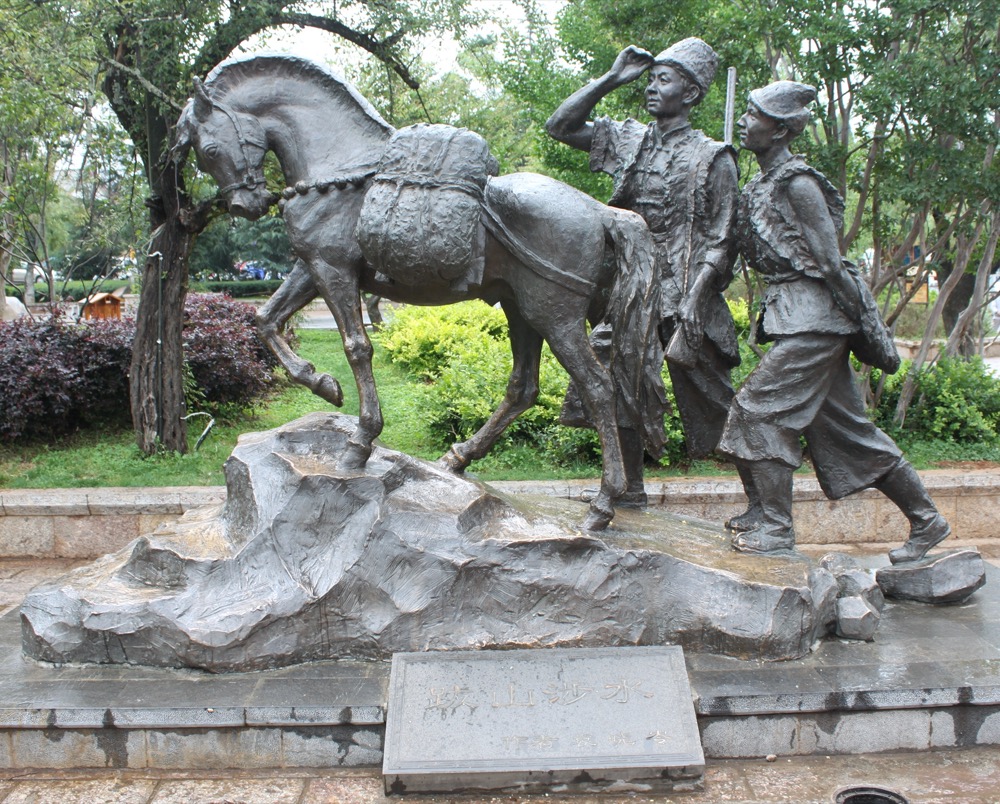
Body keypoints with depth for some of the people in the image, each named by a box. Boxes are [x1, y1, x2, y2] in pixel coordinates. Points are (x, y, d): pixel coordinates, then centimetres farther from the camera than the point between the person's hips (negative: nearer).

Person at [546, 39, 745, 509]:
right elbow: (560, 126, 12)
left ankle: (758, 498, 11)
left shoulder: (713, 158, -3)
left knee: (710, 400, -1)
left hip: (684, 296, -5)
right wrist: (611, 79, 6)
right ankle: (630, 487, 19)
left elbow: (721, 240, -8)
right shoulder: (628, 140, 12)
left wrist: (695, 297, -19)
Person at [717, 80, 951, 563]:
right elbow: (759, 252, 16)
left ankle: (777, 527, -1)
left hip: (814, 317, -9)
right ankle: (926, 521, 22)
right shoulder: (761, 186, 15)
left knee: (760, 408, -9)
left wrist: (863, 325, -15)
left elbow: (830, 264, -15)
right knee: (846, 427, 12)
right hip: (797, 315, 9)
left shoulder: (797, 184, -13)